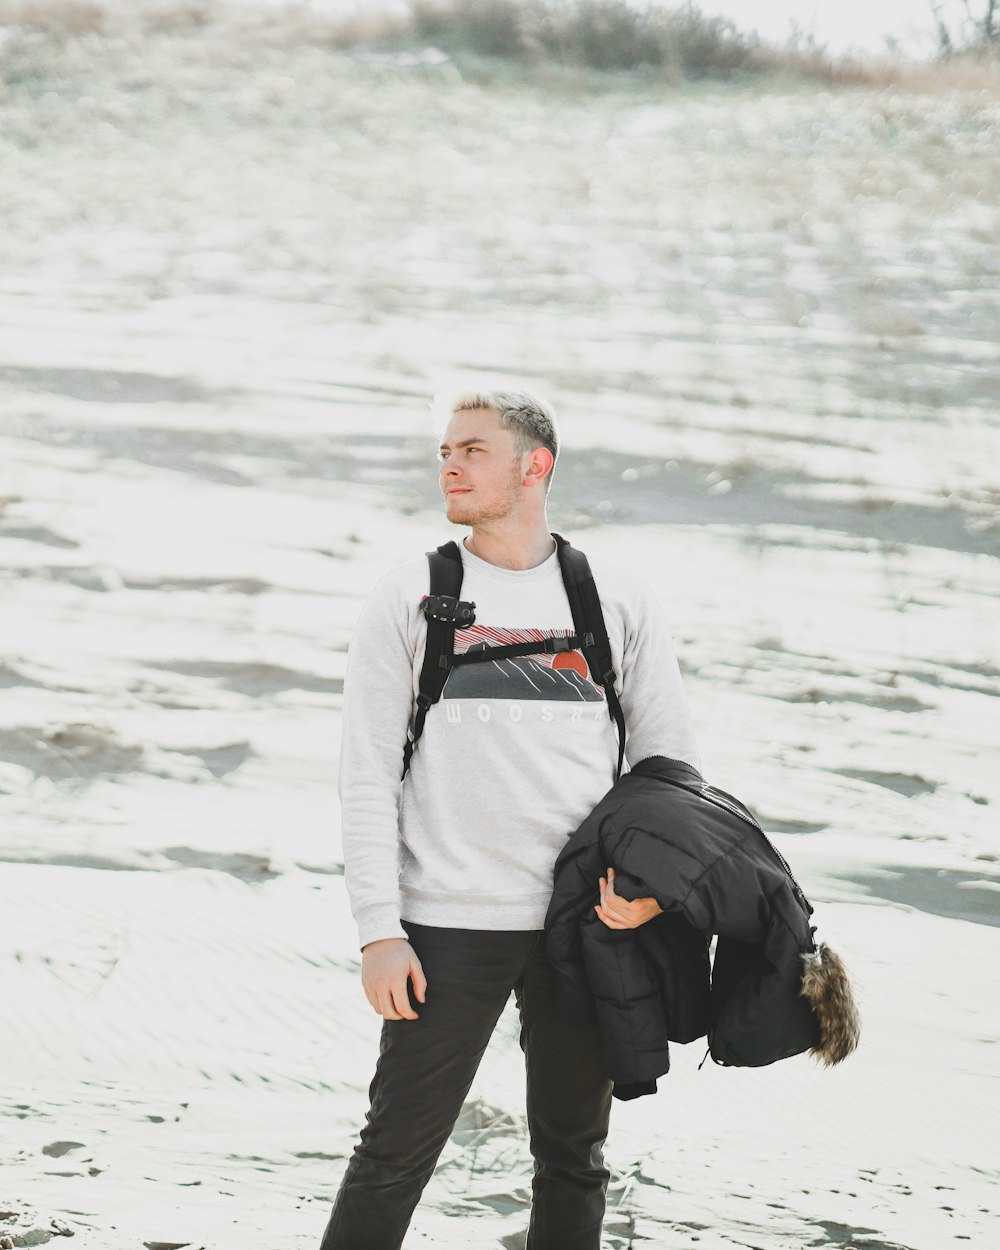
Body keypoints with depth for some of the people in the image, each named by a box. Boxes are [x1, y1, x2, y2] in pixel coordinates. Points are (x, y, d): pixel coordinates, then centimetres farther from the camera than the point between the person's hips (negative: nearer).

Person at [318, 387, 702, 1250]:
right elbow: (367, 777, 1)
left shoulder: (619, 599, 9)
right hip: (448, 924, -2)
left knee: (573, 1155, 10)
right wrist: (379, 931, -8)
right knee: (398, 1151, -2)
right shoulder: (408, 602, 5)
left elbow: (672, 760, 10)